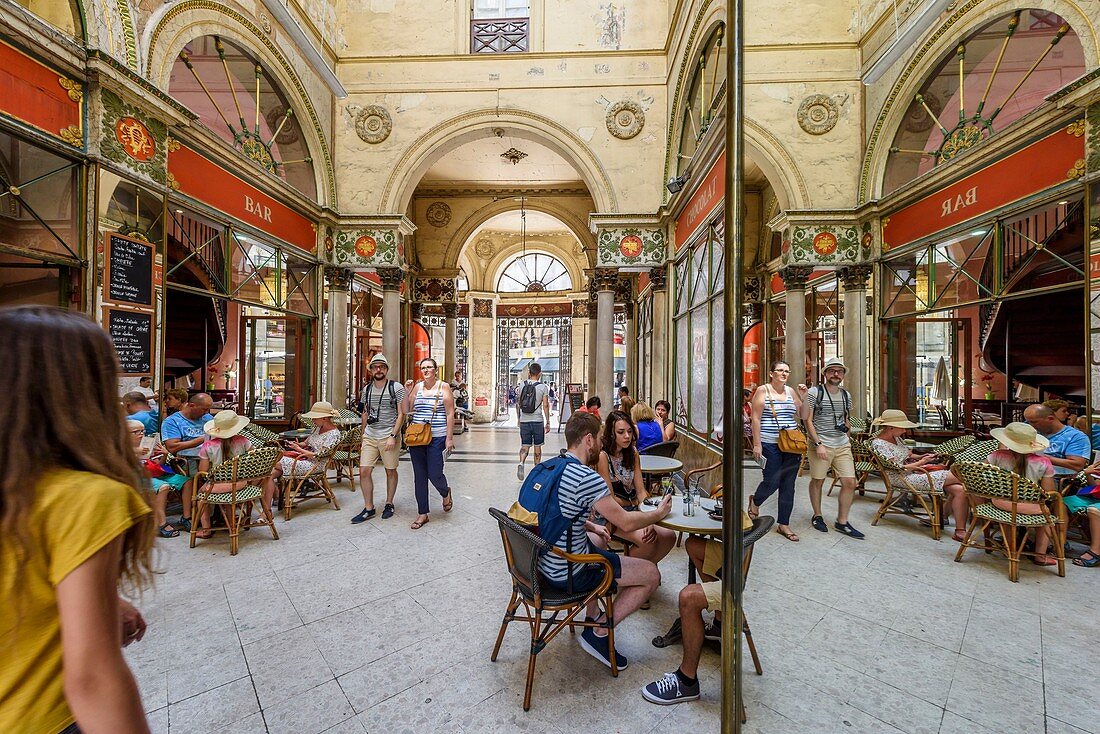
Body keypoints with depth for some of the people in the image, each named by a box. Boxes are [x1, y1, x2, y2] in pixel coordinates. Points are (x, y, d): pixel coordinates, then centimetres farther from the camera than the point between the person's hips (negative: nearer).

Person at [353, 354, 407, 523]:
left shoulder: (397, 388, -6)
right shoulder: (366, 389, 10)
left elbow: (401, 414, -8)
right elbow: (365, 414, 19)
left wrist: (393, 436, -15)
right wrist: (362, 437, 17)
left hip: (388, 436, -4)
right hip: (369, 437, 4)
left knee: (390, 471, 8)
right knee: (364, 471, 0)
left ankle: (389, 504, 26)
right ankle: (368, 508, 14)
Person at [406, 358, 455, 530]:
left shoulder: (443, 387, -3)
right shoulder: (417, 387, 9)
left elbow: (450, 414, -5)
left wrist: (449, 438, -10)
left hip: (437, 438, -4)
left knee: (434, 474, -4)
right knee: (419, 477, 9)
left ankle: (446, 493, 31)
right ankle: (422, 514, 22)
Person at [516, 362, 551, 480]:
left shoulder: (522, 384, 1)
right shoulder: (543, 387, -6)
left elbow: (518, 403, 7)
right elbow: (545, 405, -7)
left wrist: (518, 418, 19)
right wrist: (548, 422, 0)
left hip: (524, 421, 2)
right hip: (538, 421, -2)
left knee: (525, 445, 7)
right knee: (537, 446, 12)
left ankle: (521, 463, -17)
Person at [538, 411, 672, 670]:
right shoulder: (587, 478, -27)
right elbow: (626, 523, -18)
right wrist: (659, 513, -1)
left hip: (544, 559, 9)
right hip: (568, 573, -9)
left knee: (598, 540, 35)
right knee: (652, 574, 2)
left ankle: (593, 616, 39)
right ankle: (599, 634, 10)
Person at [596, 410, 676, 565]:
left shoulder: (632, 452, 6)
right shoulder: (602, 456, -16)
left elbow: (641, 491, 1)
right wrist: (635, 504, -9)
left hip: (632, 511, 7)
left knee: (669, 536, -11)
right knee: (648, 541, -26)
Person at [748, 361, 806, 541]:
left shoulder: (791, 391, 11)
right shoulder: (763, 390, -4)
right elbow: (756, 419, -8)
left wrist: (804, 397, 1)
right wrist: (757, 444, -13)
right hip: (770, 445, -5)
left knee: (788, 485, 7)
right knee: (772, 482, -4)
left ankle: (783, 524, 19)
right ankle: (755, 502, 29)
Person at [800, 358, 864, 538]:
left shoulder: (846, 395, 12)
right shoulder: (814, 393, -6)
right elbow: (807, 420, -9)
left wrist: (847, 425, 7)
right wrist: (818, 444, -15)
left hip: (843, 445, 5)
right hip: (820, 444, -5)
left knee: (850, 483, 2)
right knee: (817, 481, 6)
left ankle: (842, 522, 17)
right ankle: (817, 516, 26)